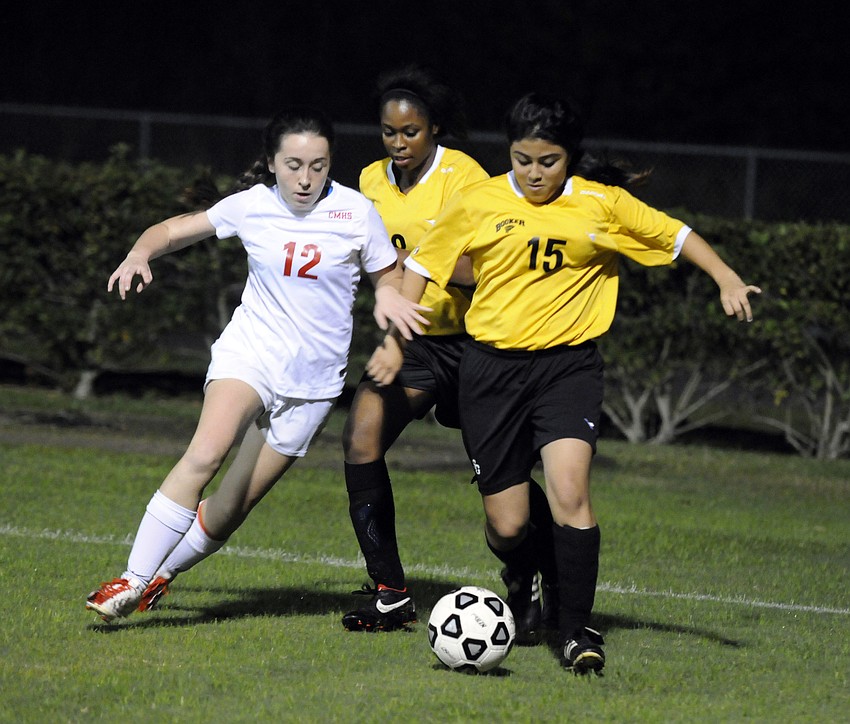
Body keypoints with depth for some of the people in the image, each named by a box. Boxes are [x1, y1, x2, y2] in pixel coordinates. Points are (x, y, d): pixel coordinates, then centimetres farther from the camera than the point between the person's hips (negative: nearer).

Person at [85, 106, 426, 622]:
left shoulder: (355, 211, -3)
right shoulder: (252, 206, -2)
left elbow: (388, 275, 8)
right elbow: (175, 230, 8)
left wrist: (389, 296, -15)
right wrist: (140, 255, -13)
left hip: (313, 379, 1)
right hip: (249, 352, -1)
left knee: (231, 510, 1)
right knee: (205, 455, -29)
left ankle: (157, 576, 26)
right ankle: (131, 582, -26)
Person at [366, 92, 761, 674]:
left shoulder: (601, 204, 2)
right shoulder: (479, 204, 1)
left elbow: (674, 235, 11)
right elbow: (423, 265, 11)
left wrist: (727, 280, 0)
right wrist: (394, 340, 8)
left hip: (568, 363, -1)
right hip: (493, 367, 1)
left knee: (570, 490, -24)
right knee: (507, 526, 0)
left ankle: (577, 631, -13)